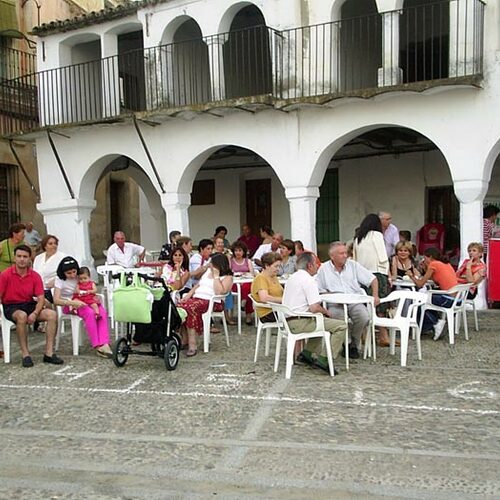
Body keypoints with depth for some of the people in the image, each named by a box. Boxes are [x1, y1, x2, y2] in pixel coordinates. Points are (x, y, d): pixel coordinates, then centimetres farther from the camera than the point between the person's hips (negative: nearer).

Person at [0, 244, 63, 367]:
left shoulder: (35, 276, 0)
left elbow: (40, 299, -2)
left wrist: (35, 313, -20)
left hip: (29, 305, 4)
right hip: (11, 307, -4)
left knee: (52, 314, -20)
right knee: (22, 316, -38)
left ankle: (49, 353, -18)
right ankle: (25, 355, -28)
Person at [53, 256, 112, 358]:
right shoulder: (60, 280, -9)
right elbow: (56, 300, -19)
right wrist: (73, 303, -33)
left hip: (83, 302, 4)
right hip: (69, 305, -4)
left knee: (103, 312, -26)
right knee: (90, 313, -34)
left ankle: (104, 344, -36)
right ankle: (97, 346, -32)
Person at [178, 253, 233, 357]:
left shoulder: (227, 277, 1)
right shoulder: (208, 271, 24)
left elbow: (219, 292, -15)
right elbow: (198, 285, 25)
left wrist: (216, 275, -10)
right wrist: (188, 295, 9)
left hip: (212, 302, -7)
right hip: (196, 298, 7)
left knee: (191, 308, -36)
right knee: (179, 306, -24)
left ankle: (192, 344, -31)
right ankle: (184, 339, -16)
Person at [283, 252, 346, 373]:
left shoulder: (292, 277, 15)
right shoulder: (308, 280, -15)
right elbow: (314, 308, -23)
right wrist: (326, 311, -1)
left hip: (288, 321, 10)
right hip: (299, 322, -10)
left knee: (321, 321, 33)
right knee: (341, 326, -8)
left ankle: (307, 352, 22)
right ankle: (324, 358, -8)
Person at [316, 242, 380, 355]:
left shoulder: (353, 265, 12)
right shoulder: (324, 269, 7)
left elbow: (373, 279, 14)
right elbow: (319, 291, 5)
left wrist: (375, 295, 2)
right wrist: (330, 294, -12)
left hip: (354, 302, 2)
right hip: (335, 304, -2)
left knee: (364, 317, -29)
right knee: (338, 318, -34)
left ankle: (354, 344, -2)